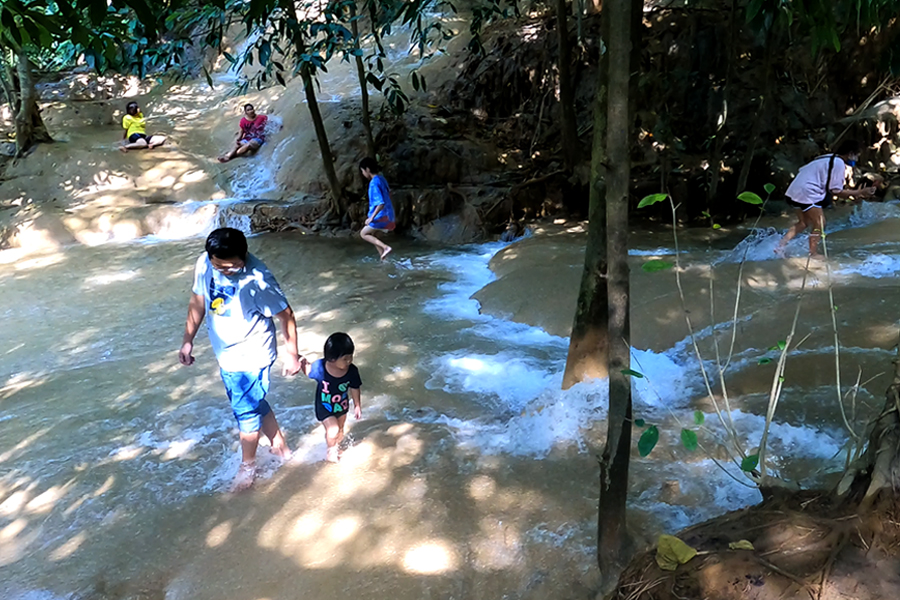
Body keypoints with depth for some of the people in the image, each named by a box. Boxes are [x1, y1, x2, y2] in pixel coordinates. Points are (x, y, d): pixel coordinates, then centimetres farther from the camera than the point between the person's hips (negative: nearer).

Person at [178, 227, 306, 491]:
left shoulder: (257, 279, -30)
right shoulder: (204, 264, -12)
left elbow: (286, 315, -19)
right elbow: (198, 301, 4)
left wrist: (292, 354, -13)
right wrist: (187, 340, 6)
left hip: (251, 356, -6)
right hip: (225, 354, 7)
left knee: (246, 411, 8)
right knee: (255, 404, 22)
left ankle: (248, 465, 33)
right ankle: (280, 446, 44)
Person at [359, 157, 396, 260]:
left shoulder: (374, 183, -23)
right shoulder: (381, 178, 5)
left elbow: (381, 204, -29)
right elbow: (388, 192, 22)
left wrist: (371, 218, -23)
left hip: (381, 216, -9)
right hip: (387, 213, 9)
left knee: (363, 234, 6)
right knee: (370, 234, 21)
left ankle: (386, 247, -7)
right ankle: (382, 257, 22)